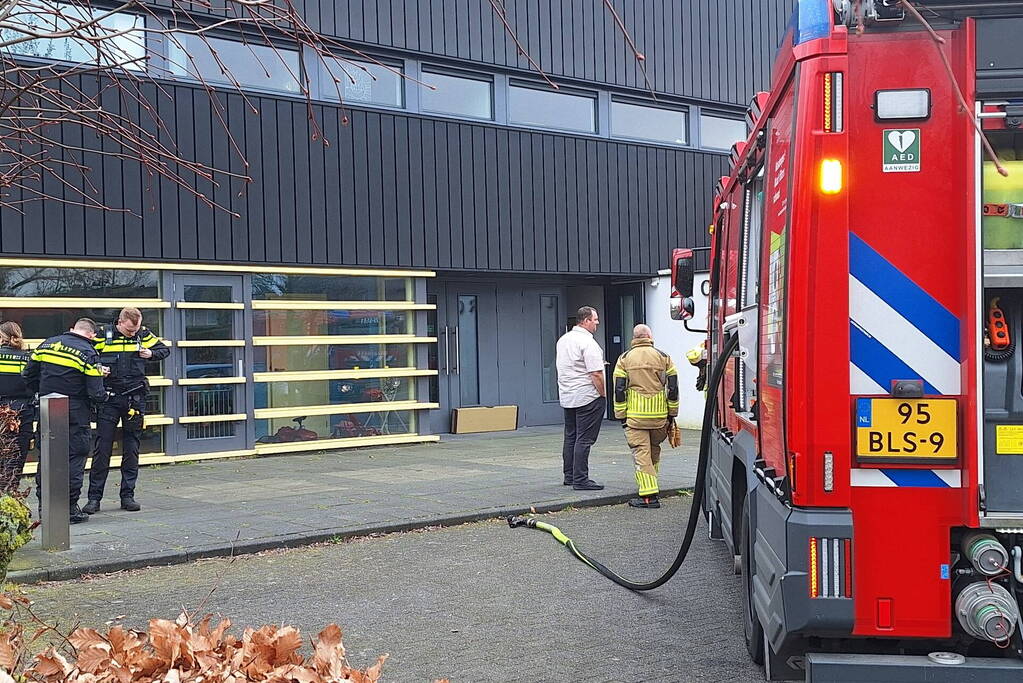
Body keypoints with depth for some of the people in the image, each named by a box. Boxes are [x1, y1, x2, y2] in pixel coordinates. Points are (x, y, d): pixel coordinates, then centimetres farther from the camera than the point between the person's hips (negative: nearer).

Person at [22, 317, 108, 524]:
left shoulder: (46, 345, 6)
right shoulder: (88, 354, -10)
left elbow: (29, 375, 9)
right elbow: (96, 393, -14)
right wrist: (105, 396, 8)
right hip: (76, 414, -5)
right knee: (75, 458, 3)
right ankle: (70, 508, 3)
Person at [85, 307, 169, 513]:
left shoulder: (143, 334, 4)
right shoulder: (103, 335, -3)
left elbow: (164, 349, 16)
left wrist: (151, 354, -5)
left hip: (135, 399, 2)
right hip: (109, 398, -2)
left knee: (132, 449, 7)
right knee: (102, 448, -2)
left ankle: (128, 496, 14)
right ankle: (94, 498, 5)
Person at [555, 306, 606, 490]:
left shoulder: (563, 339, 12)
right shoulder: (588, 343, -16)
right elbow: (596, 374, -20)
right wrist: (603, 394, -10)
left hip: (566, 396, 9)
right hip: (588, 397, -9)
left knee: (570, 437, 16)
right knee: (584, 439, -6)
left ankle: (569, 476, 23)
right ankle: (580, 480, -6)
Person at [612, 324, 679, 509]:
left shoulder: (624, 359, 4)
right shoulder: (663, 357, 7)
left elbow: (619, 389, 0)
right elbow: (673, 387, 5)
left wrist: (621, 416, 5)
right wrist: (672, 413, 13)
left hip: (635, 414, -2)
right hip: (659, 414, 2)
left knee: (641, 452, -4)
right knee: (654, 449, 19)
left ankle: (649, 495, -11)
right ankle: (650, 485, 31)